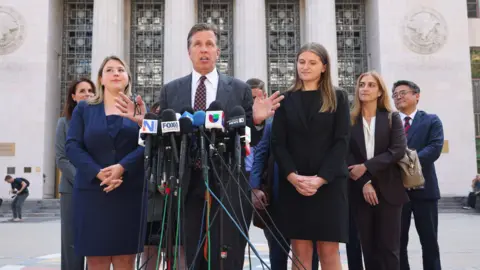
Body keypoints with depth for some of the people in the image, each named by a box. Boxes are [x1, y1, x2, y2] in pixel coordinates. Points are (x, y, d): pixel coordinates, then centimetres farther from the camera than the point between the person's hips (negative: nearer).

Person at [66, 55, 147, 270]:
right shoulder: (83, 109, 13)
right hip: (92, 191, 0)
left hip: (130, 193, 0)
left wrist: (122, 167, -17)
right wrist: (98, 173, -14)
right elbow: (72, 146, 1)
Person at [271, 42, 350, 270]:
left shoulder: (338, 98, 6)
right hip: (293, 185, 1)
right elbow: (278, 142, 3)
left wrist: (320, 178, -13)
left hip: (329, 183, -1)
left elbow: (341, 141, -2)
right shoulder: (286, 99, 9)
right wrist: (292, 176, -12)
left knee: (329, 252, 0)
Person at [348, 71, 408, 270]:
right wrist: (364, 183, -14)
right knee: (368, 247, 8)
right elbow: (346, 155, -3)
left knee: (389, 247, 1)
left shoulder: (392, 118, 5)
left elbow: (398, 150, -8)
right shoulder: (350, 120, 4)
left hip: (388, 190, -1)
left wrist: (366, 167, -16)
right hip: (360, 191, 1)